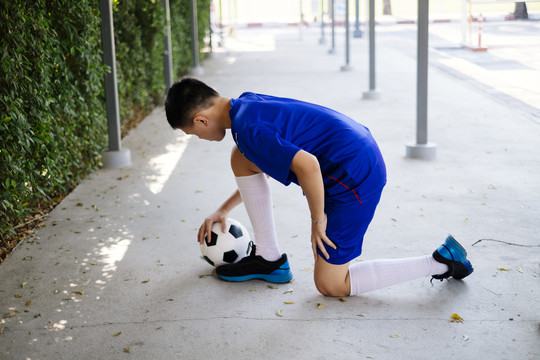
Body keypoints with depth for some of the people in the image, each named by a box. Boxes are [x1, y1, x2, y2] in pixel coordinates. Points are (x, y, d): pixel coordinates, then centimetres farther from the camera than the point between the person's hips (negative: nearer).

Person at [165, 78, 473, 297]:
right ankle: (268, 258, 16)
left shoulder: (248, 129, -21)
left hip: (355, 176, -10)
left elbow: (308, 166, -31)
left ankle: (442, 262, 4)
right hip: (354, 153, 10)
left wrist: (318, 221, -14)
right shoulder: (246, 104, 11)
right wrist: (224, 210, 31)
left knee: (330, 285, 3)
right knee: (241, 158, 10)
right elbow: (261, 166, 26)